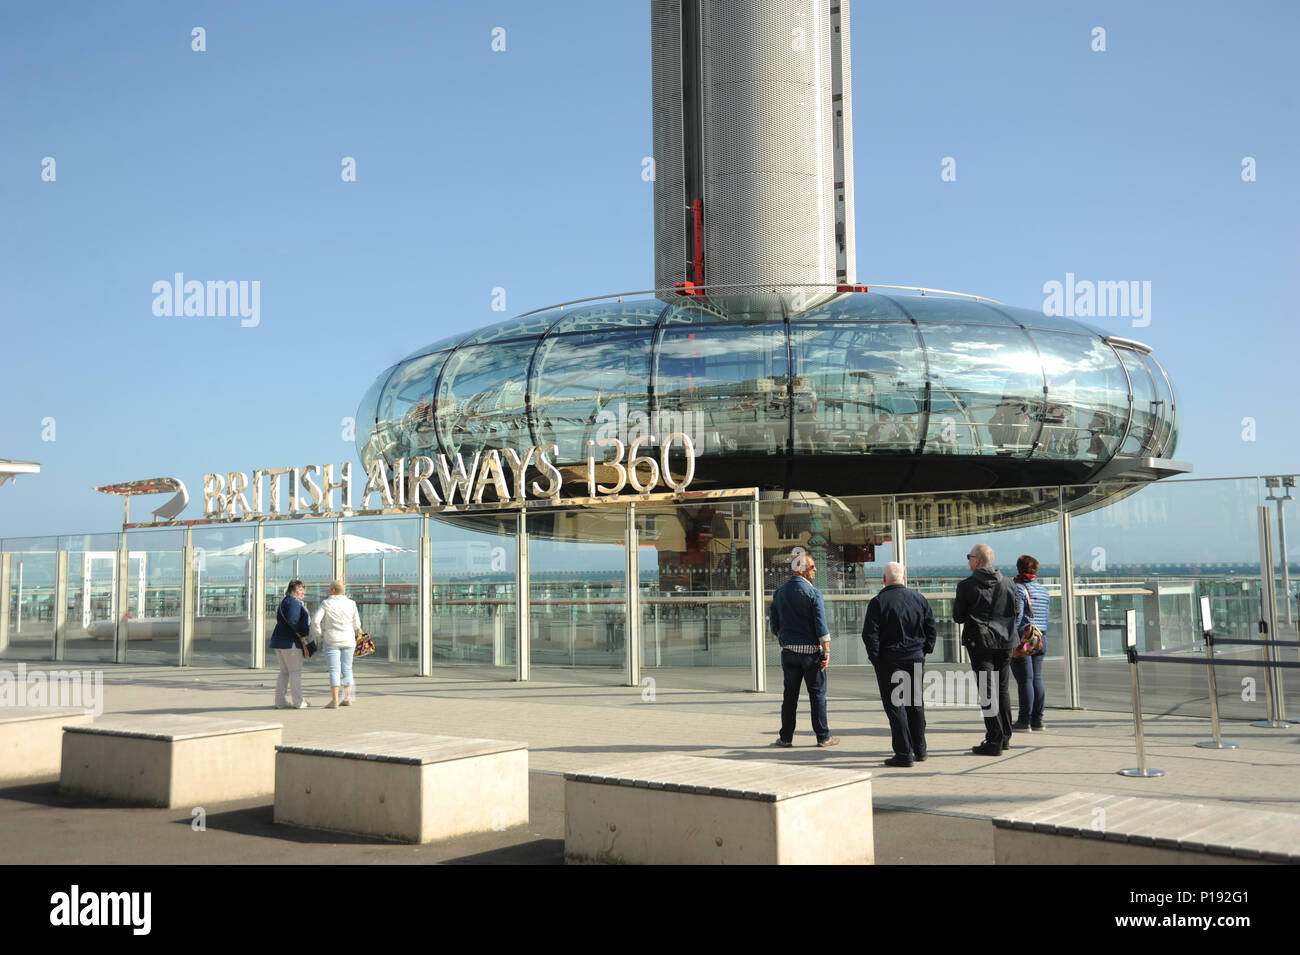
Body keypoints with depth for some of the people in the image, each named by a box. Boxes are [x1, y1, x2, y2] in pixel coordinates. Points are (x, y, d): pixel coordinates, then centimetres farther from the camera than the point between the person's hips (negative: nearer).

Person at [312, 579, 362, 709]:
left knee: (334, 670, -4)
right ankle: (348, 698, 13)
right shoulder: (351, 603, 0)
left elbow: (315, 620, -13)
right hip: (348, 640, 3)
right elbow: (356, 624, 4)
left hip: (332, 641, -3)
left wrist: (320, 633, 2)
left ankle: (334, 700, -8)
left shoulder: (326, 603, -7)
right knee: (347, 669, 12)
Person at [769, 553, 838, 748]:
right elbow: (821, 625, -14)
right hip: (810, 650, -4)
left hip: (788, 650, 5)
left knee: (790, 695, 10)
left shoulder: (779, 592, 7)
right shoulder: (813, 592, -10)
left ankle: (786, 737, 11)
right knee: (817, 693, 4)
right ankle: (823, 737, 9)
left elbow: (775, 626, 12)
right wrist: (826, 652, -11)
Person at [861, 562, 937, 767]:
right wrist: (924, 650, 11)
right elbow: (932, 629, 7)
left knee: (895, 706, -1)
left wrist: (875, 658, -5)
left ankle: (904, 753, -3)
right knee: (916, 704, 17)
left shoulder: (878, 602, -9)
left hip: (889, 660, -5)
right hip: (916, 658, 5)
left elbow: (869, 634, -12)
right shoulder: (919, 600, 5)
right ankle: (919, 749, 25)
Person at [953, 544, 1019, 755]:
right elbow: (1015, 613, 9)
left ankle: (994, 742, -5)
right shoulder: (1007, 584, 5)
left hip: (980, 642, -5)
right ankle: (1004, 737, 22)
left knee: (987, 691, -3)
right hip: (1005, 641, 5)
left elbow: (958, 617, -5)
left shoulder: (967, 586, -9)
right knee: (1002, 689, 15)